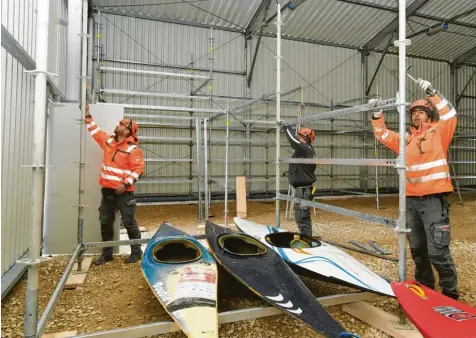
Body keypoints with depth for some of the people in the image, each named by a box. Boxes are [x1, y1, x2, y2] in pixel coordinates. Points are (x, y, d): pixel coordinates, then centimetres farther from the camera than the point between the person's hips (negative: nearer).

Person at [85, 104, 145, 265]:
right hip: (107, 190, 7)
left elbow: (138, 169, -17)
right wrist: (88, 116, 22)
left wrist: (126, 184, -25)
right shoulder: (108, 141, 10)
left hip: (124, 192, -7)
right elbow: (96, 132, 25)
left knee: (129, 222, 0)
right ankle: (107, 253, 24)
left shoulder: (133, 149, -11)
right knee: (105, 222, 12)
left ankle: (136, 252, 14)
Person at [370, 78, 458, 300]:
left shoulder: (438, 133, 2)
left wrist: (432, 93, -18)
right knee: (417, 249, 16)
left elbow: (450, 116, -14)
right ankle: (424, 286, 33)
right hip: (411, 201, 6)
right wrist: (377, 115, 5)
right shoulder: (406, 139, 15)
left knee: (437, 251, -6)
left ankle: (450, 293, 12)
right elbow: (383, 135, 18)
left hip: (434, 201, -6)